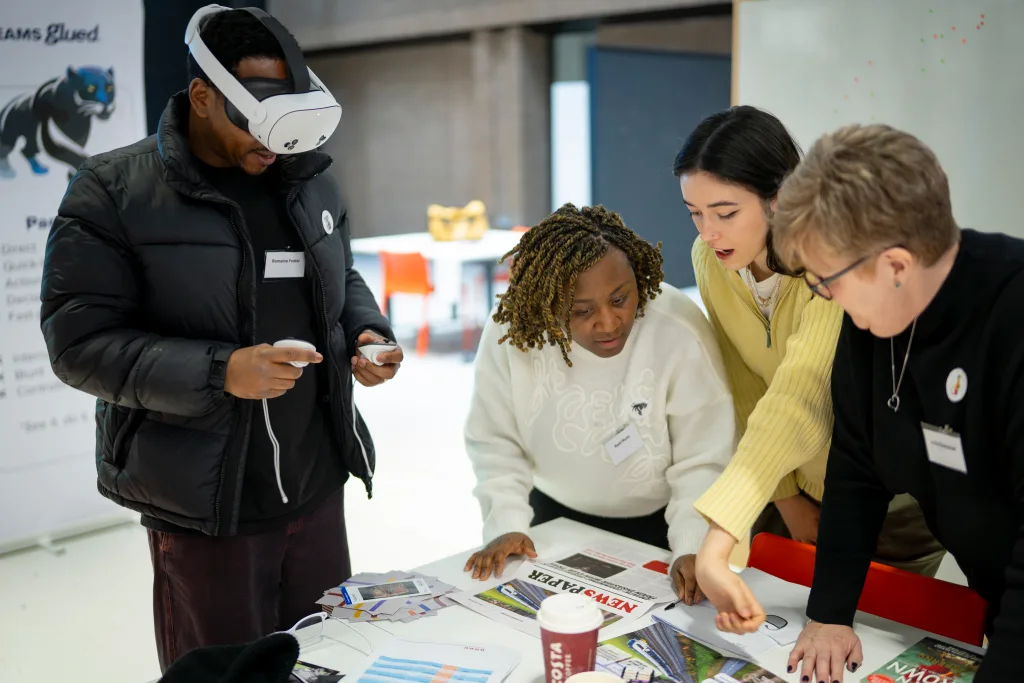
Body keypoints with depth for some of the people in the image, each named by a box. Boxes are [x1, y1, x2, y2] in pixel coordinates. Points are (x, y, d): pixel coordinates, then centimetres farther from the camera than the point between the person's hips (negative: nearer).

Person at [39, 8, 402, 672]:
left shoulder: (313, 181, 7)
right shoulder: (113, 193, -9)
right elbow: (79, 341, -13)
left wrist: (369, 333, -1)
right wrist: (218, 372, -25)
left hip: (319, 488, 5)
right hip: (205, 508, -5)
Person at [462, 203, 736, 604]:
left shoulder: (681, 333, -26)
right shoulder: (509, 331, -20)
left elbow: (703, 463, -20)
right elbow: (494, 442, -7)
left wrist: (693, 548, -32)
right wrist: (507, 524, -16)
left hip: (656, 526, -1)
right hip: (554, 517, 2)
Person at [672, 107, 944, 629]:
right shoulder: (710, 258, -14)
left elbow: (796, 401, -45)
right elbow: (747, 388, -6)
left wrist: (717, 542, -54)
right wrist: (787, 498, -5)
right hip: (793, 488, 5)